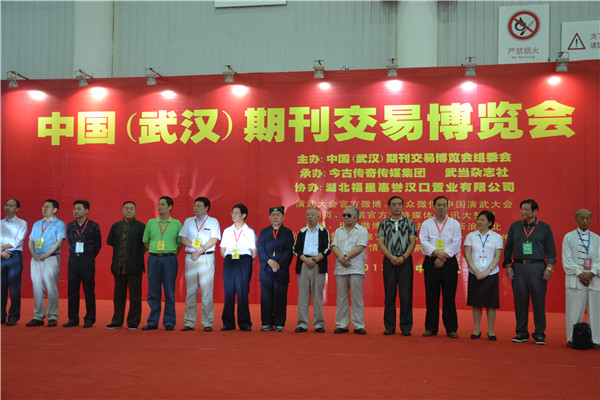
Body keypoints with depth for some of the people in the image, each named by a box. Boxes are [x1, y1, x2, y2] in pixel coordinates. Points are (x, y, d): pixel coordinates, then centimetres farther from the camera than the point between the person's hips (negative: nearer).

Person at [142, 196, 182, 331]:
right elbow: (146, 241, 17)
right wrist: (154, 253, 9)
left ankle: (169, 322, 8)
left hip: (169, 260, -2)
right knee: (153, 292, 5)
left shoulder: (177, 223, 4)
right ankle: (153, 322, 13)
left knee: (169, 292, 1)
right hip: (153, 259, 2)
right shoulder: (151, 223, 9)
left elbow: (181, 242, 6)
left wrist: (172, 254, 1)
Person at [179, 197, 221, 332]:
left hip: (206, 257, -3)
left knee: (207, 290, -6)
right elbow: (183, 239, 7)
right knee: (190, 290, 2)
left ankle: (207, 323, -3)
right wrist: (196, 246, -10)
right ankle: (189, 322, 6)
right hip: (190, 258, 3)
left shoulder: (213, 222, 7)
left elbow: (214, 240, -3)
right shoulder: (188, 221, 16)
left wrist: (200, 251, -11)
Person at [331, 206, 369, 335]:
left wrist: (345, 256, -14)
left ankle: (358, 325, 1)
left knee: (357, 298, -4)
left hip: (356, 269, -4)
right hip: (340, 268, 4)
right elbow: (334, 246, 6)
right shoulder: (338, 231, 18)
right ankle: (342, 325, 9)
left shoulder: (362, 230, 5)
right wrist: (341, 258, -12)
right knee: (341, 298, 4)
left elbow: (360, 248, -7)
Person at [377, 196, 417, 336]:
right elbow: (380, 243, 2)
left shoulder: (409, 223, 9)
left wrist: (403, 257, -12)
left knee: (406, 295, -3)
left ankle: (406, 327, 4)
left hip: (405, 261, -1)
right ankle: (389, 327, 9)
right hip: (389, 261, 1)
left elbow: (412, 242, 2)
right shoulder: (384, 223, 11)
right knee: (389, 294, 3)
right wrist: (391, 257, -11)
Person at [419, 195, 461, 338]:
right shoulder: (426, 223, 10)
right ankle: (431, 328, 10)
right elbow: (423, 241, -2)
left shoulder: (454, 224, 8)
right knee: (431, 297, 2)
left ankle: (451, 329, 8)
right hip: (431, 262, 1)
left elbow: (456, 243, -1)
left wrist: (443, 257, -11)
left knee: (449, 297, 0)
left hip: (449, 263, -1)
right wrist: (437, 252, -16)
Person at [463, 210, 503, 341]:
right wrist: (476, 271, -11)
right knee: (476, 303, 4)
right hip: (474, 275, 1)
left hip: (491, 275, -1)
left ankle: (490, 330, 11)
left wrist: (487, 271, -13)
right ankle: (477, 330, 13)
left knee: (491, 303, 1)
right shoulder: (471, 236, 6)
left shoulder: (497, 237, 3)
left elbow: (498, 256, -2)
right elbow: (467, 255, 0)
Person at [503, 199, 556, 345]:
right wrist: (508, 265, 4)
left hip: (537, 267, -2)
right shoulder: (514, 227, 11)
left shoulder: (544, 228, 6)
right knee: (520, 301, 3)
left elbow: (551, 248, 4)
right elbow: (508, 247, 12)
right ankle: (521, 333, 12)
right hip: (518, 267, 2)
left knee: (539, 300, -1)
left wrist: (549, 267, -5)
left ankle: (539, 334, 8)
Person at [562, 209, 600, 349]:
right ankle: (572, 339, 7)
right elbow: (567, 260, -1)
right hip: (575, 279, -2)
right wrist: (580, 274, -11)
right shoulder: (569, 237, 7)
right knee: (574, 311, -2)